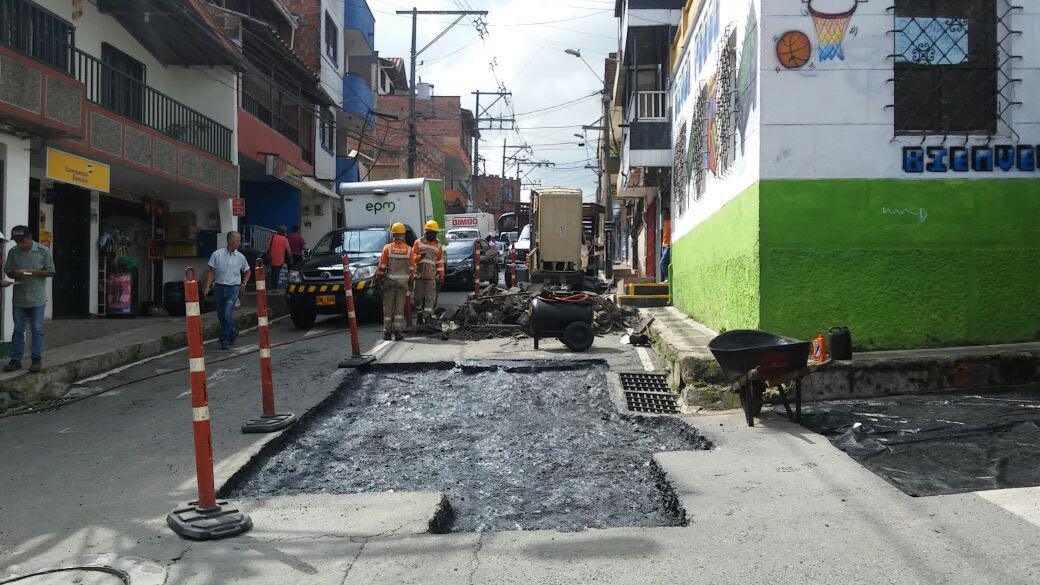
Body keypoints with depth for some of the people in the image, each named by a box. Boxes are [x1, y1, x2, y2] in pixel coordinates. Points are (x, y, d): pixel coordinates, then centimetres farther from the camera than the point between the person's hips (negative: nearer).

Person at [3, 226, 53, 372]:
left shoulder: (43, 251, -4)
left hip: (37, 298, -3)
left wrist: (35, 272, -17)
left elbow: (50, 272, -1)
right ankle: (15, 360, 13)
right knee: (18, 330, 7)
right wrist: (15, 273, -12)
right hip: (19, 298, 3)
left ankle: (37, 360, 6)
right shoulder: (13, 252, 4)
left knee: (37, 330, 0)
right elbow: (7, 271, 10)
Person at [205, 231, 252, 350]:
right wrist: (207, 287, -5)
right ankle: (233, 331, 33)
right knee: (220, 314, 10)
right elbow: (211, 272, 2)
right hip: (219, 287, 1)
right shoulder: (217, 254, 1)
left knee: (228, 314, -12)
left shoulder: (240, 257, 5)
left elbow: (247, 271, 20)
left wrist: (244, 284, 8)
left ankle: (225, 339, -2)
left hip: (233, 288, -1)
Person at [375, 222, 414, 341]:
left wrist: (378, 278, 9)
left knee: (388, 308, 7)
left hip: (389, 282, -1)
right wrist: (410, 280, 17)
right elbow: (412, 268, 3)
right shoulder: (408, 249, -2)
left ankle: (387, 332, 7)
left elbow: (382, 267, -4)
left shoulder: (387, 248, -6)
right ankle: (397, 331, 2)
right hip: (403, 282, 1)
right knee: (399, 308, 6)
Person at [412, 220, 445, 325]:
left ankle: (427, 317, -8)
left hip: (431, 276, 1)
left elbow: (440, 262, 14)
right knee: (418, 296, 4)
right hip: (419, 275, -1)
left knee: (430, 298, -6)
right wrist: (420, 257, -18)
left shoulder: (438, 246, 12)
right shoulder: (418, 243, 6)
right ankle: (419, 315, 19)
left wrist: (441, 276, 10)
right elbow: (413, 258, 4)